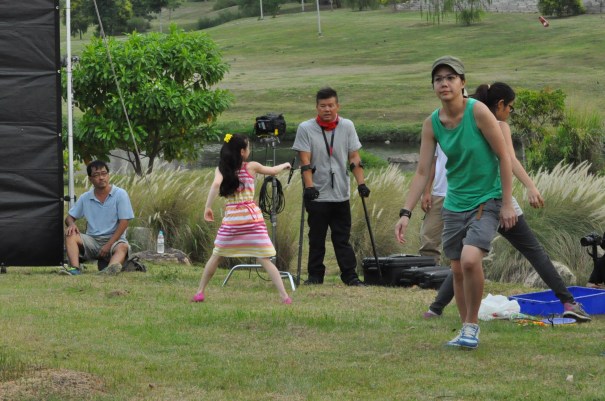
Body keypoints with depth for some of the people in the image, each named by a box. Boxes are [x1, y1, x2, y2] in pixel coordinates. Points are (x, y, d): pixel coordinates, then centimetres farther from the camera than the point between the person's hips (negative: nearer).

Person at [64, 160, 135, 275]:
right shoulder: (85, 198, 9)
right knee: (70, 235, -22)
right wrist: (72, 224, -12)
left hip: (114, 239, -3)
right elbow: (69, 217, 16)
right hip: (92, 240, 3)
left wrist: (108, 245, -16)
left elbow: (123, 223, -7)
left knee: (123, 247, -36)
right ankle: (75, 268, -45)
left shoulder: (120, 194, -2)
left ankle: (111, 268, -69)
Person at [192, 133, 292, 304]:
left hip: (231, 219, 1)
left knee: (217, 256, 15)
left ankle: (200, 292, 15)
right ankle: (284, 295, -10)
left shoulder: (221, 170, 2)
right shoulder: (251, 167, 2)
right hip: (252, 217, -1)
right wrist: (284, 165, 38)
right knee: (264, 259, -3)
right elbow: (273, 171, 18)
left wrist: (208, 207, -17)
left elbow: (216, 184, -19)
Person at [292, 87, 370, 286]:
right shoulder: (306, 128, -2)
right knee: (316, 238, 3)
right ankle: (315, 275, 10)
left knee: (343, 238, 3)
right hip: (317, 195, -2)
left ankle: (350, 275, 6)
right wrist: (309, 186, -19)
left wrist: (361, 183, -5)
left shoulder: (347, 126, 5)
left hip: (341, 195, 2)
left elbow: (354, 158, 4)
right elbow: (305, 161, -8)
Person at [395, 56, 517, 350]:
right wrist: (406, 213, -8)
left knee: (470, 259, -23)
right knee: (457, 270, 8)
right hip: (454, 202, 5)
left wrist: (507, 204, -11)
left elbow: (504, 157, -11)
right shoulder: (431, 124, -2)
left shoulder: (478, 111, -16)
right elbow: (422, 172, 1)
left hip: (486, 201, -5)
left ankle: (471, 325, -5)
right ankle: (466, 330, 25)